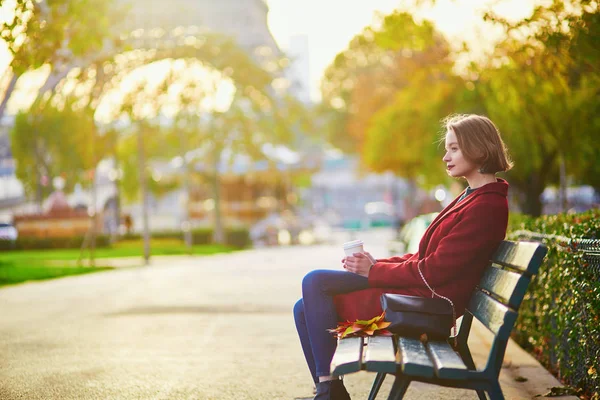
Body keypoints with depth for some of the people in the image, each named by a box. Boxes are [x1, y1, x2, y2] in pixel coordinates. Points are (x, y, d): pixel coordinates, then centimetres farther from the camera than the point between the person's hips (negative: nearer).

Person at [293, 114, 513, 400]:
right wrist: (377, 264, 4)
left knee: (315, 283, -16)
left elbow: (434, 271, -19)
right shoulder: (471, 197, 19)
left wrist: (374, 271, -10)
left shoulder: (487, 206, -14)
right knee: (305, 309, 3)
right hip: (414, 290, 10)